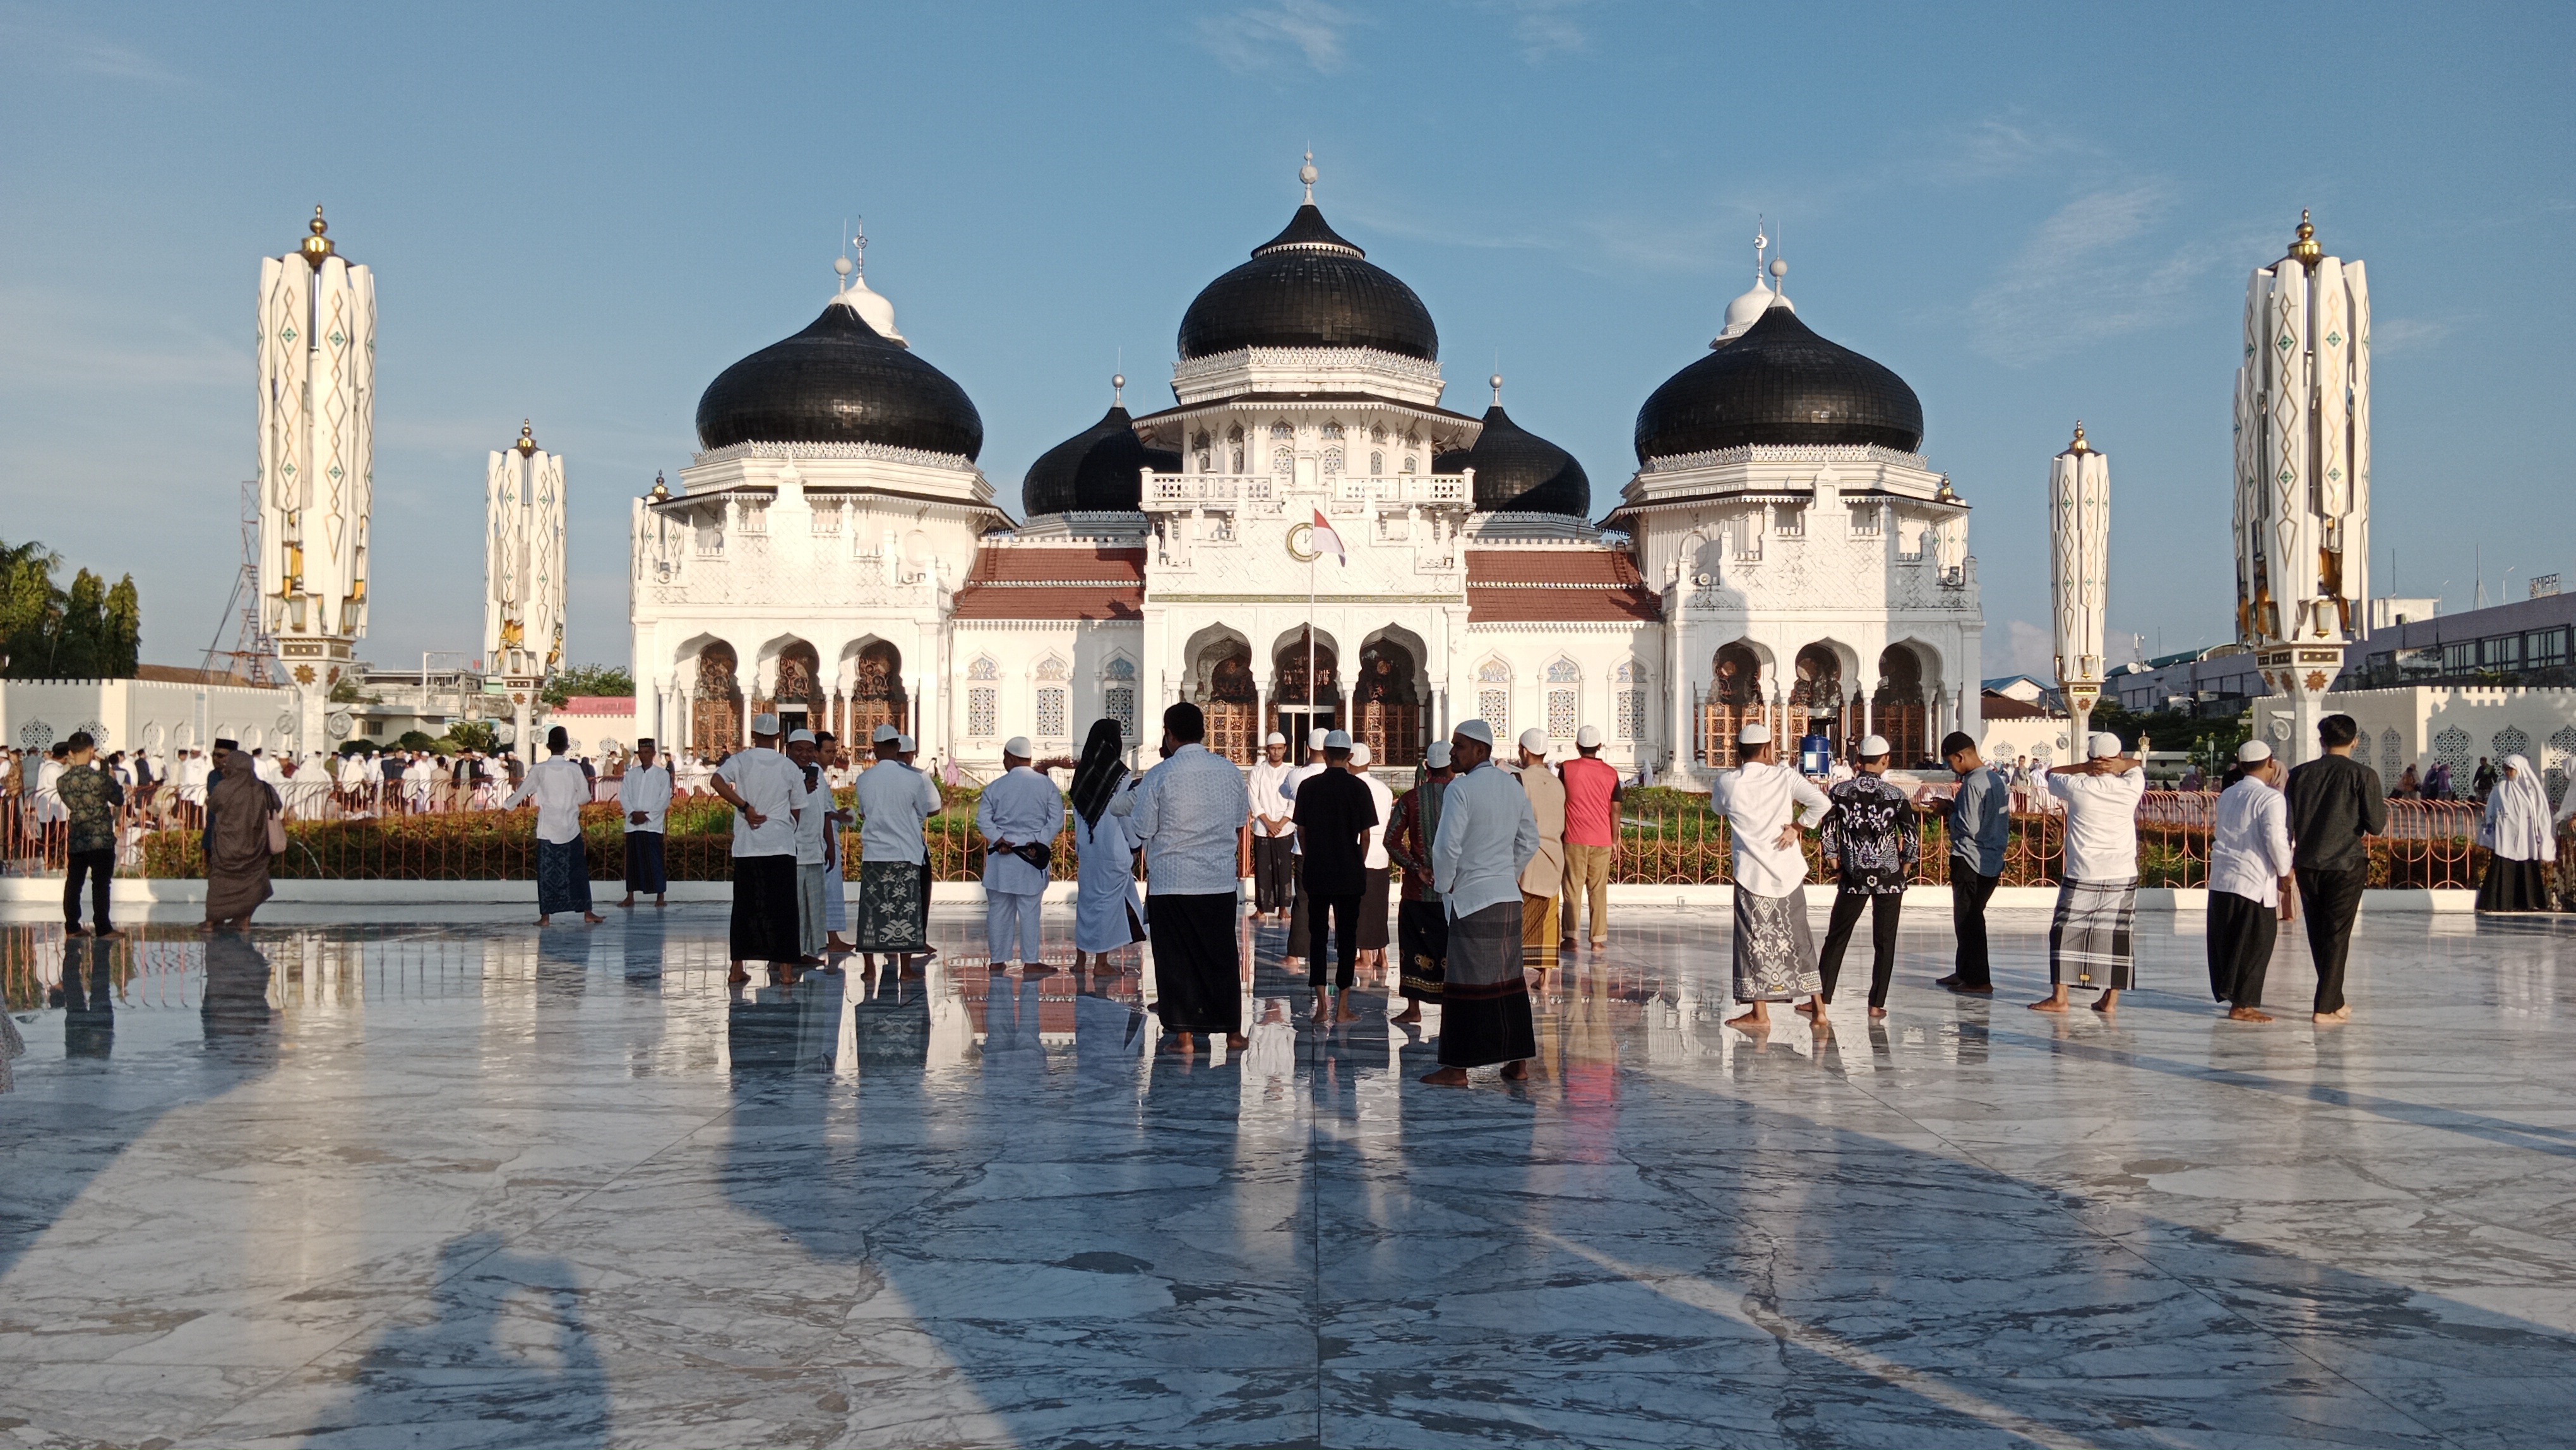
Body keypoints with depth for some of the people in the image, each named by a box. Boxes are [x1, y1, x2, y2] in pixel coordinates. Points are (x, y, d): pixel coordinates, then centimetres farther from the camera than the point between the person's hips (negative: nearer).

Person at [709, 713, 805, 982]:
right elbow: (797, 810, 9)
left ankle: (737, 969, 8)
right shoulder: (790, 768, 4)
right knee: (782, 907, 5)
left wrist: (745, 807, -13)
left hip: (747, 846, 1)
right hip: (781, 846, -1)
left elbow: (716, 780, -19)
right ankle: (785, 965, 4)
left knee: (745, 907, 7)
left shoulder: (741, 760, 1)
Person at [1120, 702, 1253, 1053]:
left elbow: (1139, 832, -6)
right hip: (1221, 882, 4)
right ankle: (1232, 1032, 16)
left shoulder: (1159, 776, -11)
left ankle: (1185, 1033, 4)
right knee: (1222, 956, 12)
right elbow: (1241, 822, 15)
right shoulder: (1229, 770, 2)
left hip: (1171, 882, -3)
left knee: (1177, 958, 5)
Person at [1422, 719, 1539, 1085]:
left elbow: (1447, 846, -17)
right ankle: (1518, 1061, 15)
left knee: (1466, 983, -3)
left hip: (1470, 897, -7)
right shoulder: (1513, 786, 9)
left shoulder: (1460, 789, -14)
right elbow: (1529, 842, 16)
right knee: (1509, 979, 12)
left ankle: (1457, 1069, 2)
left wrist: (1442, 884, -2)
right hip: (1509, 895, 7)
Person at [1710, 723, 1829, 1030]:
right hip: (1789, 871, 2)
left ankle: (1760, 1015, 4)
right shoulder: (1785, 776, -5)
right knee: (1799, 937, 12)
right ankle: (1818, 1009, 17)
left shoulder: (1726, 783, -7)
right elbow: (1822, 803, -15)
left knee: (1755, 941, 4)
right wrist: (1796, 826, -3)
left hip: (1752, 874, -2)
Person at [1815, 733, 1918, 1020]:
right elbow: (1912, 838, -6)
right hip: (1889, 878, -1)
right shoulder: (1895, 795, -5)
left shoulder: (1840, 791, -2)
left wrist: (1835, 867, 9)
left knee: (1836, 939, 10)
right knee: (1884, 942, 8)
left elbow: (1826, 833, -2)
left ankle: (1822, 999, 6)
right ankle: (1877, 1004, 8)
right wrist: (1903, 871, 8)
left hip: (1854, 878, 1)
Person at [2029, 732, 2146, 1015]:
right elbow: (2136, 764, 21)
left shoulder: (2078, 788, -8)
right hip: (2123, 875, 3)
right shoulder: (2132, 787, -1)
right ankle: (2111, 999, 9)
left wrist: (2084, 768, 0)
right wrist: (2120, 766, -1)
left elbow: (2051, 773, 11)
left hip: (2082, 876, -3)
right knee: (2117, 936, 8)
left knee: (2066, 933, 4)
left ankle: (2059, 997, 1)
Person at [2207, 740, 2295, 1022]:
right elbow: (2276, 839, -16)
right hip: (2254, 881, -7)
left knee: (2225, 943, 13)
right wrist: (2284, 872, -5)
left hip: (2220, 879, 7)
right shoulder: (2270, 799, -10)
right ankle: (2242, 1005, 4)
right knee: (2253, 944, 2)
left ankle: (2227, 994, 21)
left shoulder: (2227, 795, 12)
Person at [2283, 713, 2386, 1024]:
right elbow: (2377, 826, -8)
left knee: (2318, 935, 15)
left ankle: (2334, 999, 28)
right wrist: (2383, 808, 13)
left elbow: (2286, 823, 3)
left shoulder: (2300, 773, 2)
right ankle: (2325, 1007, -2)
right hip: (2346, 864, -3)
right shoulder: (2363, 775, -7)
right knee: (2337, 935, 2)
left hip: (2307, 864, 3)